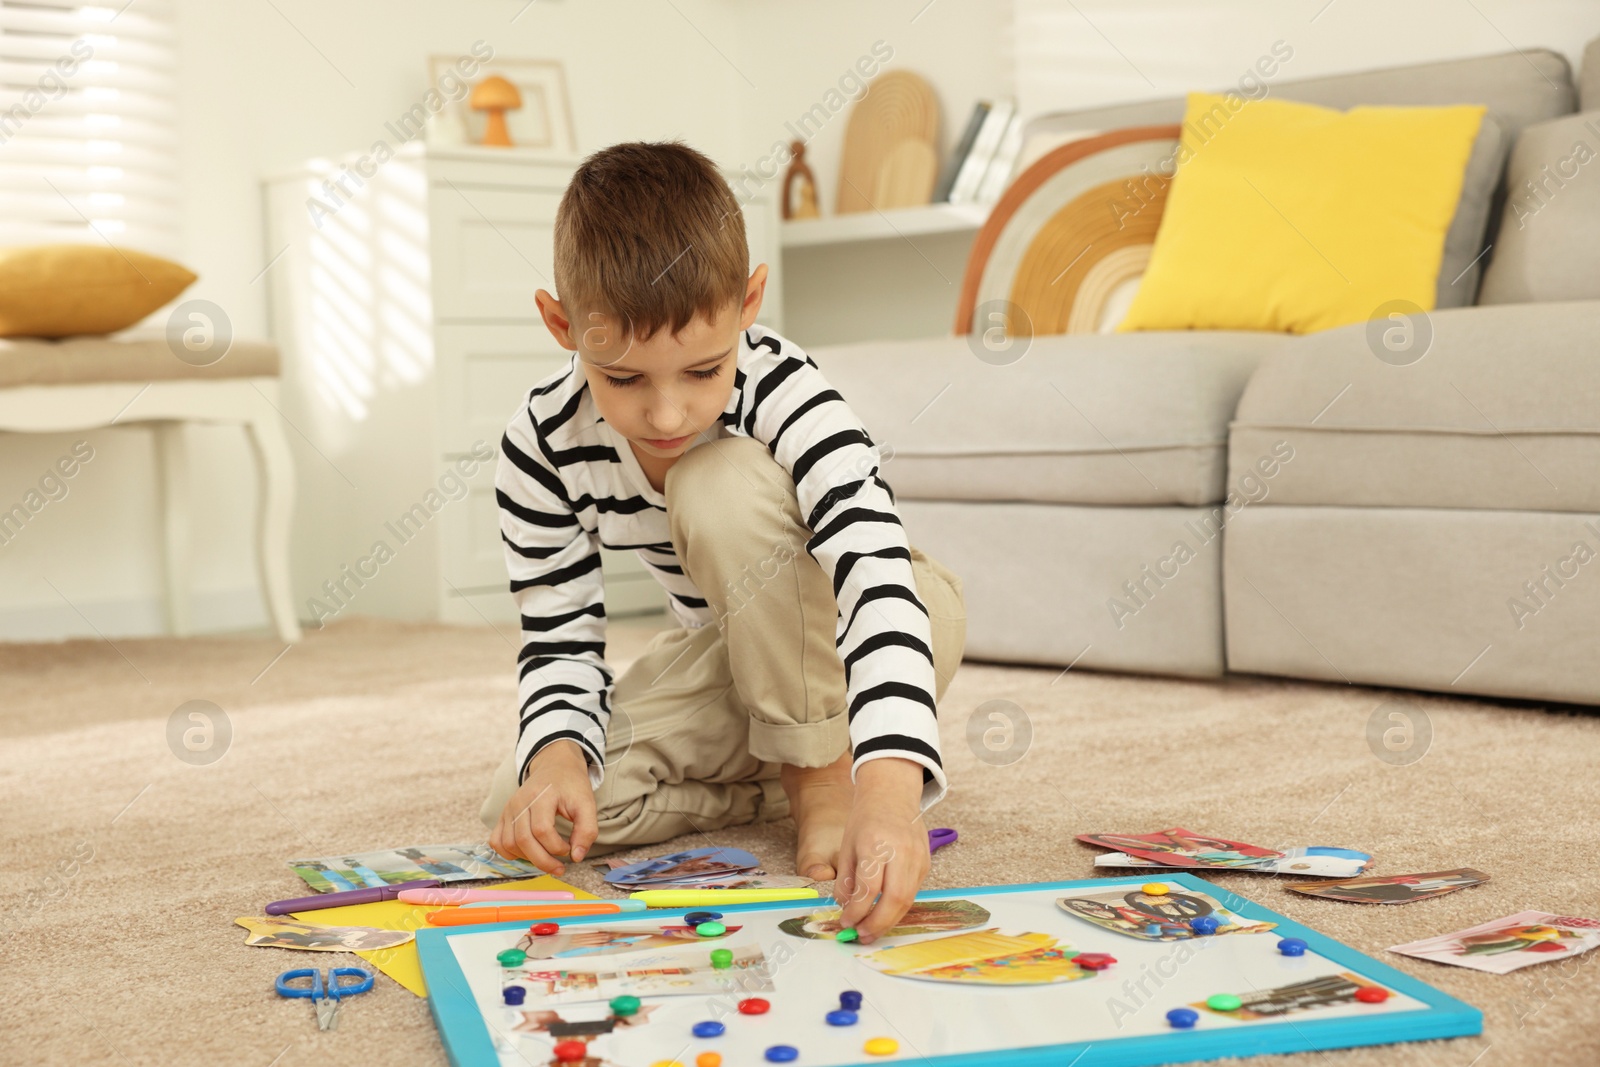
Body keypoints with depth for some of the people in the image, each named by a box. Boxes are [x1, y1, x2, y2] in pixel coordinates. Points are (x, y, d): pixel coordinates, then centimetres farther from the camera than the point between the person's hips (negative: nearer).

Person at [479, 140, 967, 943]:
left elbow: (878, 580, -44)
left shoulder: (785, 395, -32)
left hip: (863, 632, -4)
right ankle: (796, 785, -5)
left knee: (720, 484, -34)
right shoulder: (542, 443, -19)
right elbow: (559, 641, -11)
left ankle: (826, 777, -19)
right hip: (732, 654, 4)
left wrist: (887, 794, -60)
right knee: (526, 813, -20)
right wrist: (558, 759, -35)